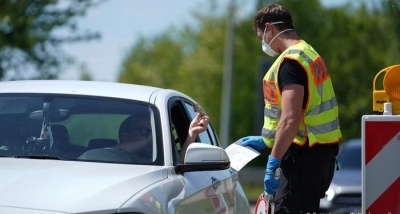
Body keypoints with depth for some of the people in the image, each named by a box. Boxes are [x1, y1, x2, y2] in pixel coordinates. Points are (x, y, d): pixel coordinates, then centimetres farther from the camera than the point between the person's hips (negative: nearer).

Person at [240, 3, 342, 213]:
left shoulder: (290, 61, -15)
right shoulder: (308, 53, 17)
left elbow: (291, 120, -24)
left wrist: (273, 162, -23)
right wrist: (265, 141, 29)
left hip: (304, 155, -11)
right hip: (320, 150, 11)